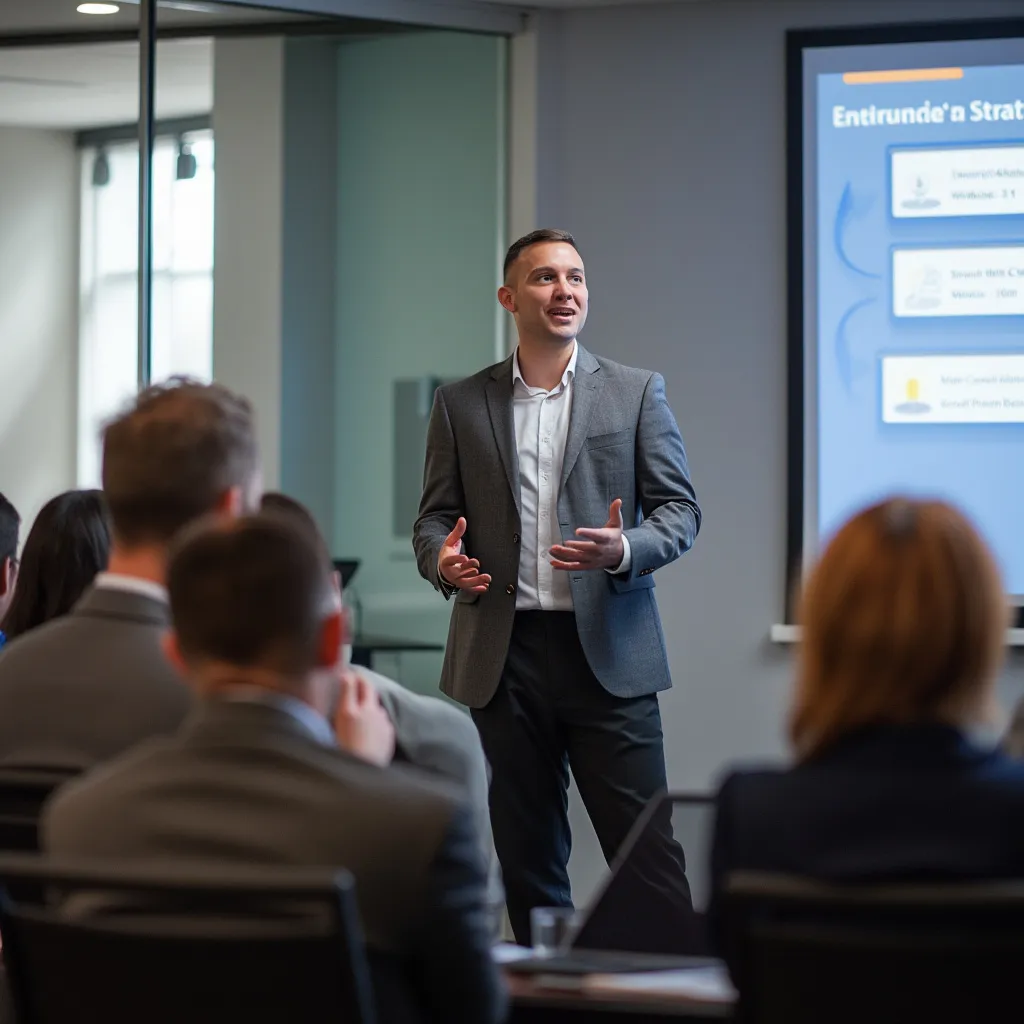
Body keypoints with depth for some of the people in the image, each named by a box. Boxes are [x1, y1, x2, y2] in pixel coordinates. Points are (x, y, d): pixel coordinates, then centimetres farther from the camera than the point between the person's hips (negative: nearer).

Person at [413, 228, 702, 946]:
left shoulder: (636, 392, 6)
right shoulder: (461, 404, 10)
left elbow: (681, 509, 4)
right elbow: (436, 514, 12)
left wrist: (624, 550, -17)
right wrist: (443, 559, -12)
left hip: (608, 649, -2)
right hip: (504, 654, 2)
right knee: (527, 849, 7)